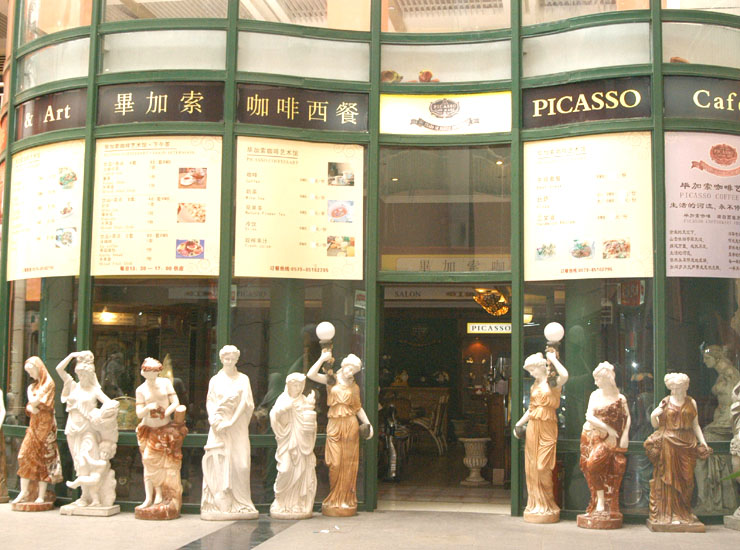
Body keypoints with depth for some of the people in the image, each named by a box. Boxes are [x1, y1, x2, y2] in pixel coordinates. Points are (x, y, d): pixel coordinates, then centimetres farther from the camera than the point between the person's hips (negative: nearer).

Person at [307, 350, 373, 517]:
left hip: (350, 425, 1)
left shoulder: (354, 386, 13)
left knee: (348, 463, 0)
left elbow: (358, 408, 13)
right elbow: (311, 375, -6)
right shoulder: (331, 380, 7)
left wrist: (368, 423, 2)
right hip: (334, 425, -1)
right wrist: (323, 358, -8)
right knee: (335, 464, -4)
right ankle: (334, 500, 7)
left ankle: (345, 500, 6)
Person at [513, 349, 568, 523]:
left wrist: (553, 358, -12)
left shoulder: (553, 383, -2)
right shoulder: (535, 386, 16)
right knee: (532, 467, 4)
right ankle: (536, 504, 11)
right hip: (533, 427, 6)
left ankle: (547, 505, 2)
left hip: (547, 428, -6)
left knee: (542, 467, -8)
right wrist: (519, 424, 16)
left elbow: (564, 375, -25)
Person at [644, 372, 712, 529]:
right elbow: (656, 424, 7)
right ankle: (668, 513, 0)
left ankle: (683, 513, 9)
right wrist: (653, 415, -13)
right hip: (668, 443, -2)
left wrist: (702, 440, 2)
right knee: (668, 477, -3)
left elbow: (695, 425, 13)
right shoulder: (665, 402, 6)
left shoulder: (691, 402, 11)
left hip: (687, 445, 2)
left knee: (685, 478, 1)